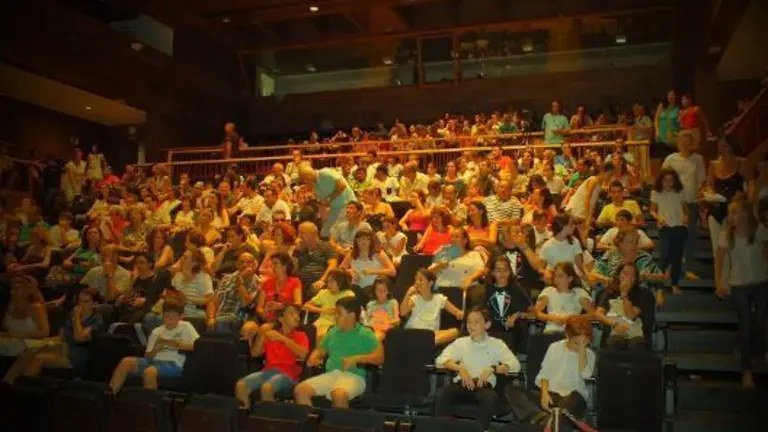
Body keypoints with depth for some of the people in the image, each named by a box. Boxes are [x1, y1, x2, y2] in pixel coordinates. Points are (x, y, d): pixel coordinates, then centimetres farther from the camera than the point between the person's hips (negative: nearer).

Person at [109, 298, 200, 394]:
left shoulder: (185, 326, 6)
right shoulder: (156, 332, 18)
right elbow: (148, 356, 14)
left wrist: (176, 344, -10)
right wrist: (156, 348, -6)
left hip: (173, 364, -5)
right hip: (154, 361, 5)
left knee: (149, 371, -35)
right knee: (126, 362, -18)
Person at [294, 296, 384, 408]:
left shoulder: (365, 334, 3)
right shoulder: (332, 332, 21)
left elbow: (380, 357, -7)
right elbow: (320, 350, 32)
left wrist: (357, 359, -19)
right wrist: (313, 357, 8)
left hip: (353, 376, -5)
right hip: (330, 374, 6)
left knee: (339, 395, -39)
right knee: (300, 390, -18)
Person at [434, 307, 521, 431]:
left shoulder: (496, 344, 11)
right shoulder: (460, 342, 15)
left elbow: (515, 364, -1)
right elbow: (440, 360, 4)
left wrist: (492, 369, -18)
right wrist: (460, 368, -15)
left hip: (484, 383, -1)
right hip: (463, 382, 1)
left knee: (491, 398, -36)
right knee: (441, 393, -29)